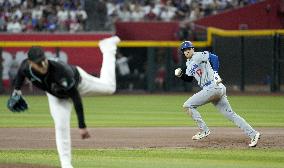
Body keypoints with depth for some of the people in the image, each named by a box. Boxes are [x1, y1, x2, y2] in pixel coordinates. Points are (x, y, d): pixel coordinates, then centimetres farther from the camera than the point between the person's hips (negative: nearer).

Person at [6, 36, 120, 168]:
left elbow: (76, 99, -42)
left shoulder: (61, 70, -48)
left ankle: (108, 49, 37)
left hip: (78, 82, -3)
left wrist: (82, 125, -41)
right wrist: (17, 90, -3)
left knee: (109, 87, 17)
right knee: (61, 126, -9)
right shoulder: (26, 67, -35)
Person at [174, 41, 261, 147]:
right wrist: (180, 75, 10)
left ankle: (204, 130, -3)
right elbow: (189, 78, 29)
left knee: (188, 105, -6)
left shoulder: (199, 56, -5)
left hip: (213, 87, -9)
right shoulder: (189, 63, 22)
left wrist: (215, 73, -30)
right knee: (230, 114, 6)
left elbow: (214, 57, -19)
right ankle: (253, 134, 3)